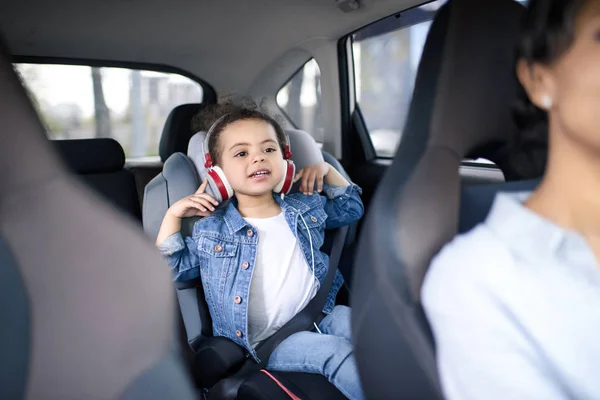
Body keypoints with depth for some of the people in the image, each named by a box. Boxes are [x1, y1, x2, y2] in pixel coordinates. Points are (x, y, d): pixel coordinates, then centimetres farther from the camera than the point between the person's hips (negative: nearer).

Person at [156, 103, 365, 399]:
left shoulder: (306, 207, 10)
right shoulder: (211, 229, 2)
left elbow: (351, 209, 26)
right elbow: (171, 269, 6)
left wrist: (326, 170, 13)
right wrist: (172, 216, -2)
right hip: (267, 340, -4)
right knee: (337, 352, -28)